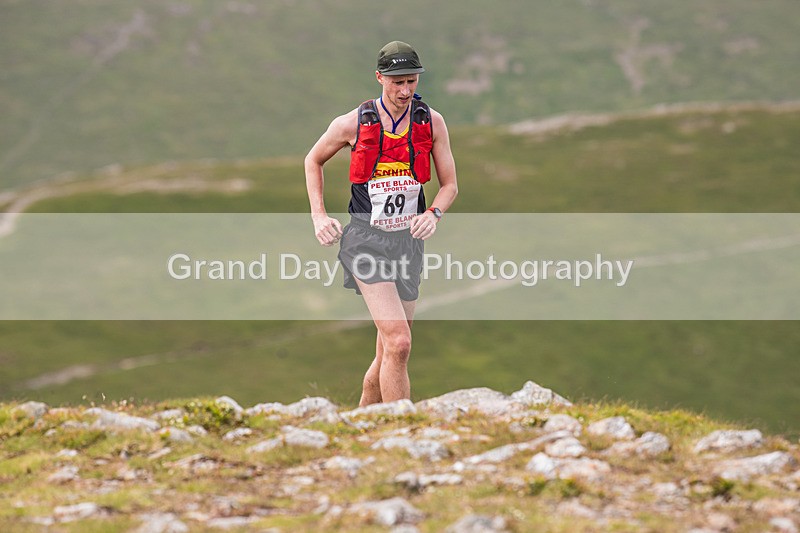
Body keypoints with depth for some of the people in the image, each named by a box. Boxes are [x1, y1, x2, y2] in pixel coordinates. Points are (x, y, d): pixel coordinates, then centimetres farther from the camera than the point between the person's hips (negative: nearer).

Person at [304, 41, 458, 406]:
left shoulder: (432, 122, 2)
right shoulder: (353, 124, -4)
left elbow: (449, 185, 9)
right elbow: (314, 160, 14)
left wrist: (433, 214, -12)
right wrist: (318, 216, 5)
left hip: (409, 240, 4)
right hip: (366, 238, -4)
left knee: (388, 353, 9)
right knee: (399, 343, -21)